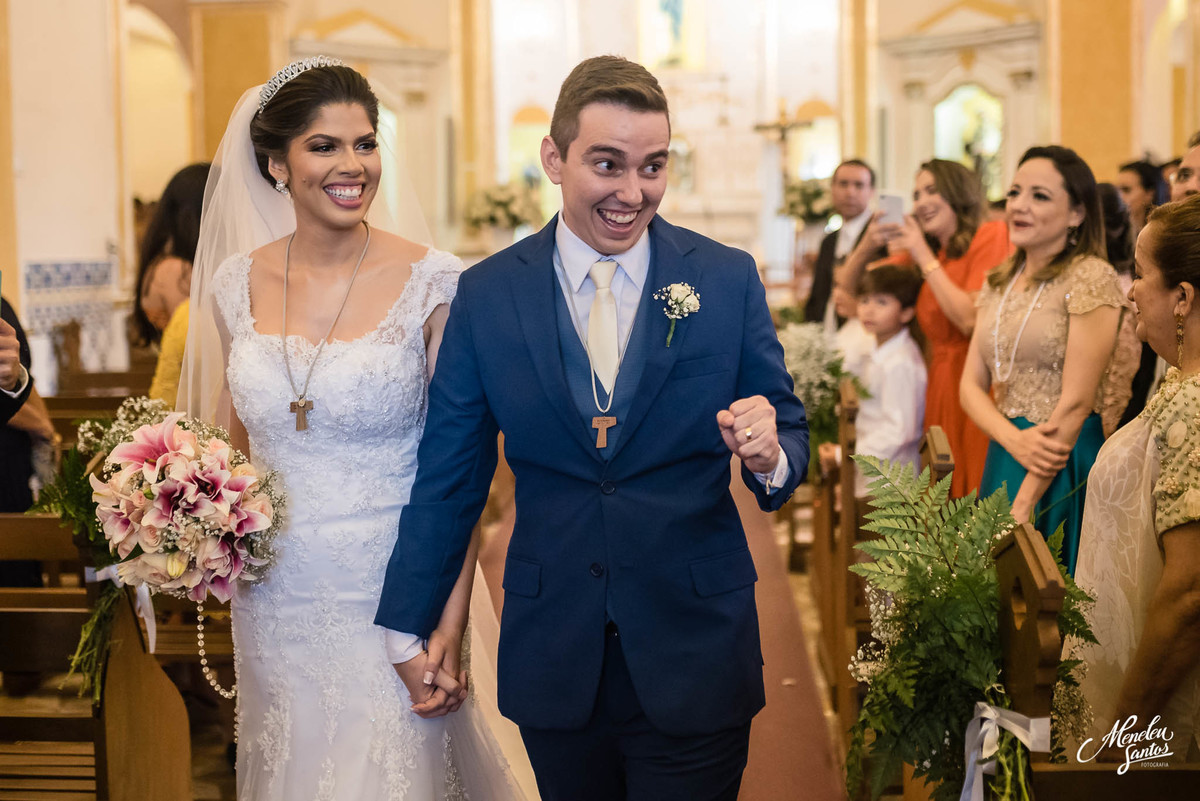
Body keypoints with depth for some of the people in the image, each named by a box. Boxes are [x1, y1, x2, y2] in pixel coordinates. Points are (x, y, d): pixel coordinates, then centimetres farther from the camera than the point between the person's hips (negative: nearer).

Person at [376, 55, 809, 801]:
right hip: (552, 657, 1)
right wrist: (411, 621, 6)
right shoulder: (487, 294, -1)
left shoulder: (729, 280, -3)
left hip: (695, 657, -1)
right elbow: (449, 473, 4)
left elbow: (791, 431, 1)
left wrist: (769, 453, -22)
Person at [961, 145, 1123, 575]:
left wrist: (1022, 505, -17)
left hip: (1065, 467, -6)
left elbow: (1076, 404, -16)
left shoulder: (1091, 277, -11)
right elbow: (972, 384, 7)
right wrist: (1014, 440, -14)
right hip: (1005, 456, 6)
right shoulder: (999, 281, 11)